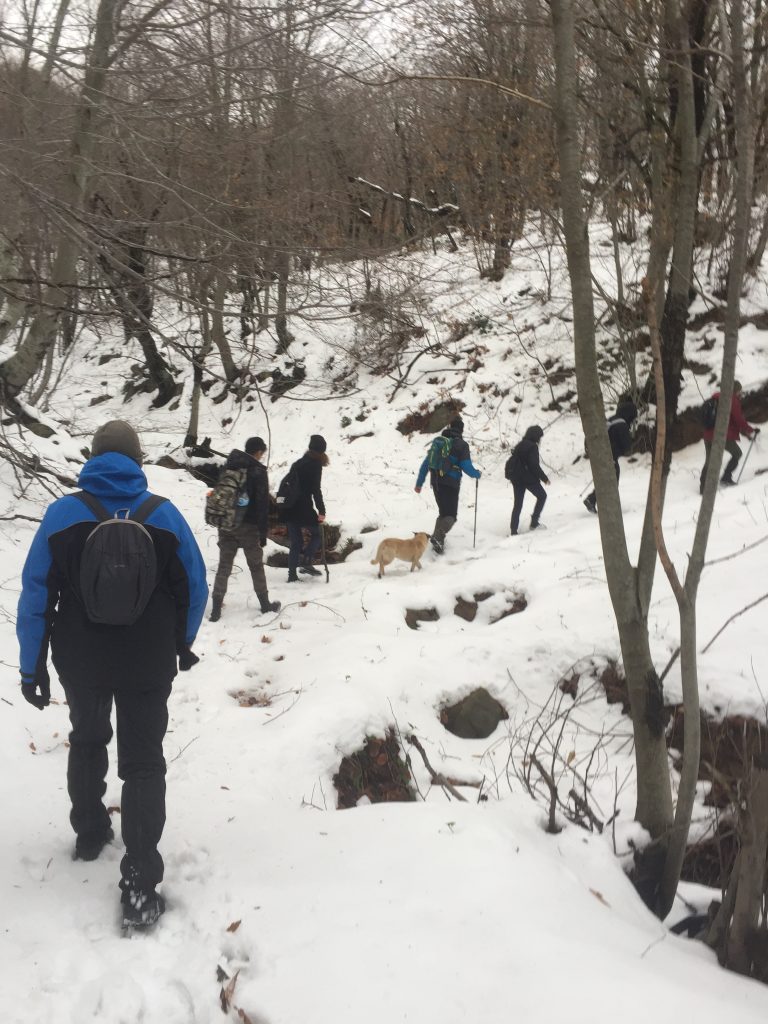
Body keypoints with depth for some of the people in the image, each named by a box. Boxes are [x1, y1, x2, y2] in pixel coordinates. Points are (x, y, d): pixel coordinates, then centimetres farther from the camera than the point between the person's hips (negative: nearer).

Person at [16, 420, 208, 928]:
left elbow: (35, 595, -8)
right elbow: (196, 587, -1)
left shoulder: (63, 513, -10)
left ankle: (90, 833, 43)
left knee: (87, 741, 27)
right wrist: (183, 644, 14)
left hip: (81, 662, 1)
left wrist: (33, 665, 0)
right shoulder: (162, 513, -8)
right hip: (149, 665, -1)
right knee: (143, 762, 6)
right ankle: (140, 883, -1)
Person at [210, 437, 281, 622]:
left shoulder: (228, 466, 8)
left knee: (224, 566, 6)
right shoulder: (258, 471, -10)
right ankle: (265, 604, 21)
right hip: (248, 526, -4)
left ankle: (216, 609, 1)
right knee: (256, 566, 10)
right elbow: (263, 505, -12)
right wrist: (263, 533, -8)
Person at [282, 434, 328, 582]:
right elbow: (316, 489, -13)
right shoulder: (315, 464, -5)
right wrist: (321, 510, -13)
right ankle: (306, 563, -4)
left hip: (289, 508, 7)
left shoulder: (298, 463, 17)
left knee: (295, 542, 10)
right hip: (304, 507, -6)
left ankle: (292, 575, 6)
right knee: (317, 534, 12)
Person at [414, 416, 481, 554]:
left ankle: (437, 537, 14)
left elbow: (426, 463, 8)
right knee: (451, 515, 0)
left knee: (443, 512, 21)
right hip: (451, 484, -5)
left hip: (436, 482, 5)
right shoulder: (461, 445, -7)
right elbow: (466, 467, -12)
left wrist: (419, 483, 12)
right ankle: (438, 536, -24)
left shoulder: (437, 441, 8)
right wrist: (477, 474, 10)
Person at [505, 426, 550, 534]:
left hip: (516, 478, 8)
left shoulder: (520, 445, 13)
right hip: (528, 477, -8)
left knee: (518, 504, 10)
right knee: (542, 496, 12)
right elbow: (534, 465, -18)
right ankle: (534, 522, 6)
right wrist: (544, 477, -10)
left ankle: (513, 530, 5)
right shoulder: (532, 446, -13)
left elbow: (512, 461, 18)